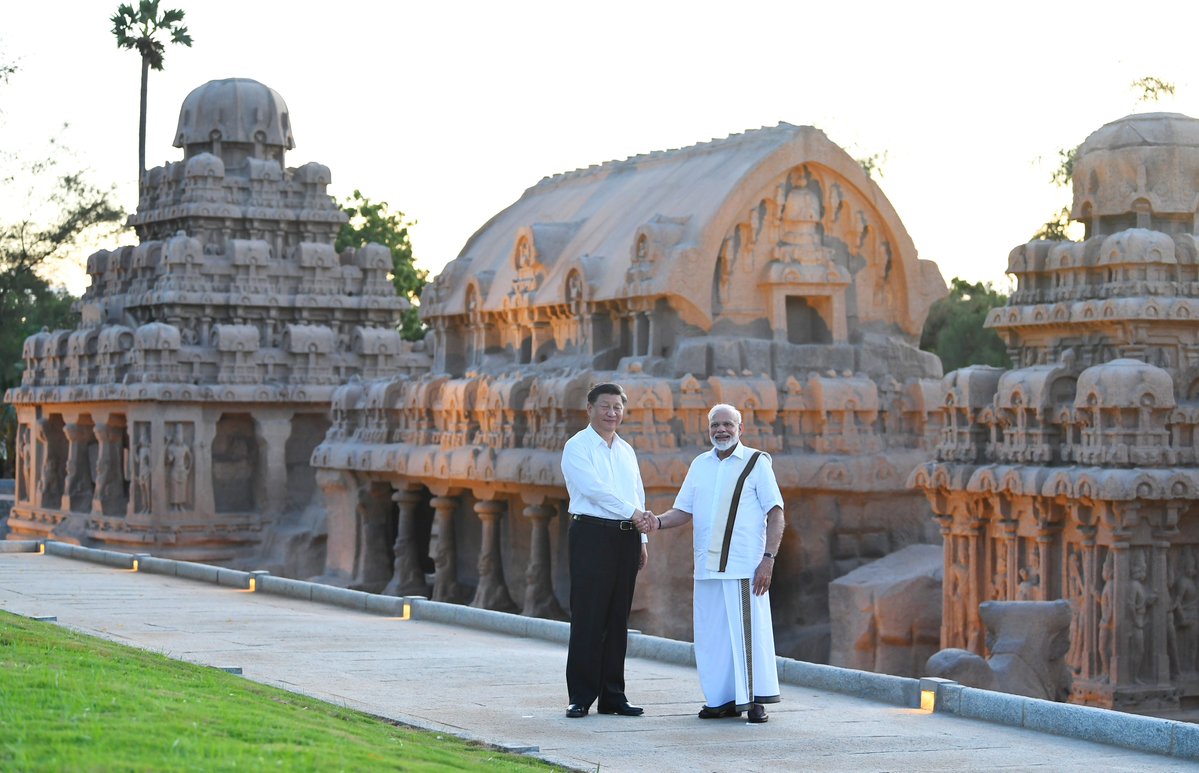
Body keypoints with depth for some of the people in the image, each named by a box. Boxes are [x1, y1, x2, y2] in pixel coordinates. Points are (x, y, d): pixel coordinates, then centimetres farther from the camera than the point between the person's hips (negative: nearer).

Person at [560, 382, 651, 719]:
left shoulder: (626, 451, 19)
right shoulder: (578, 447, -2)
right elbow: (594, 488, -15)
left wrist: (641, 539, 13)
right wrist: (633, 512, -18)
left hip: (626, 537, 6)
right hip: (592, 534, -6)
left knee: (617, 619, 7)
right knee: (588, 618, -7)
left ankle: (612, 696, 11)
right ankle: (581, 697, -4)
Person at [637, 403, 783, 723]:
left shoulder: (757, 462, 2)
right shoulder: (700, 465, 16)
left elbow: (775, 514, -2)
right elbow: (684, 511, 17)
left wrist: (768, 558, -11)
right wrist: (658, 522, -4)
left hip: (745, 566, -5)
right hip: (707, 566, 5)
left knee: (748, 631, -6)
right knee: (712, 634, 4)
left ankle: (755, 700, 0)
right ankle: (724, 699, 12)